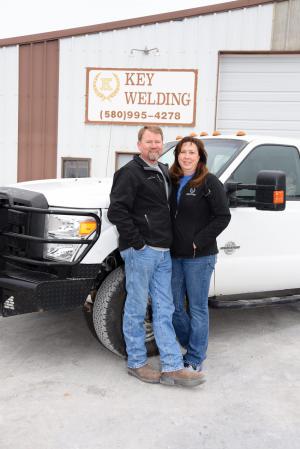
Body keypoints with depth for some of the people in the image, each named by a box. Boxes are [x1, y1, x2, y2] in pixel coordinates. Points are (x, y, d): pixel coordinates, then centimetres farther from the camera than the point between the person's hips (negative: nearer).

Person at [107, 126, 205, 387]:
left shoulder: (163, 172, 18)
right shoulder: (131, 172, -8)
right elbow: (116, 211, -18)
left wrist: (167, 243, 17)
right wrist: (136, 242, -17)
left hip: (162, 252, 8)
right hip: (141, 252, -8)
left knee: (164, 310, 8)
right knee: (137, 309, 3)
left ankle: (172, 368, 13)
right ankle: (137, 363, 18)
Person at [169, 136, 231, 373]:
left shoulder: (209, 182, -7)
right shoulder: (172, 181, 10)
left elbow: (223, 217, -11)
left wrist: (199, 242, -15)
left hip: (199, 256, -6)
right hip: (174, 255, 6)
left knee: (197, 308, 4)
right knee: (175, 306, 12)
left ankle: (195, 361, 17)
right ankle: (193, 346, 33)